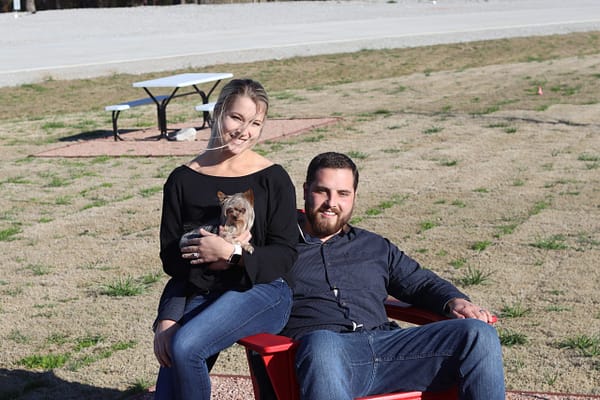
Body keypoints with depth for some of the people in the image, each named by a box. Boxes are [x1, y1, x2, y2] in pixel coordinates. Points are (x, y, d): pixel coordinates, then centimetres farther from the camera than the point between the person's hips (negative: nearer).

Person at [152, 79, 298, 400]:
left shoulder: (273, 179, 2)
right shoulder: (183, 180, 8)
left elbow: (285, 254, -2)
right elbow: (171, 258, 7)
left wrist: (231, 253, -15)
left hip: (260, 290, -3)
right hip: (199, 296, 3)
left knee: (185, 346, -27)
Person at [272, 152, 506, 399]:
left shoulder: (376, 247, 32)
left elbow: (421, 283, 31)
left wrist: (455, 301, 10)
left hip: (387, 342, 5)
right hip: (318, 344, -4)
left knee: (478, 335, -17)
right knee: (323, 347, -44)